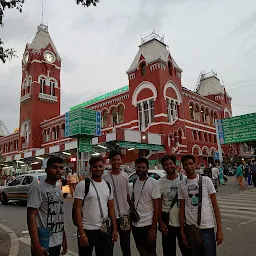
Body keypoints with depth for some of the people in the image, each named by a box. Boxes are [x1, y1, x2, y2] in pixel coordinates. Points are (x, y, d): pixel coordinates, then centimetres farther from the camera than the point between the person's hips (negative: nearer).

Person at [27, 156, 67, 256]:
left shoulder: (58, 191, 11)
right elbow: (31, 217, -19)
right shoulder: (38, 188, -13)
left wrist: (64, 239, 14)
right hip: (43, 244, -7)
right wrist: (36, 245, -24)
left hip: (57, 242, 7)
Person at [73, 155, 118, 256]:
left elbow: (111, 208, 11)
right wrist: (81, 233, -16)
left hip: (105, 230, 5)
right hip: (87, 230, -5)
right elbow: (77, 209, -12)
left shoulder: (108, 186, 6)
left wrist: (115, 229, 7)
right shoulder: (83, 185, -10)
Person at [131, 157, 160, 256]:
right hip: (135, 224, 6)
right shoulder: (135, 183, 4)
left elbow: (157, 207, -12)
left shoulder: (153, 183, -12)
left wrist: (153, 227, -15)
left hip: (147, 225, -5)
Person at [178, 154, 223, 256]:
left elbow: (215, 205, -2)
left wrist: (219, 229, -6)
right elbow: (182, 208, 5)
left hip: (207, 227, -2)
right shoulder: (181, 185, 1)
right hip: (190, 227, 2)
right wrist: (182, 231, 4)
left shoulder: (206, 180, -4)